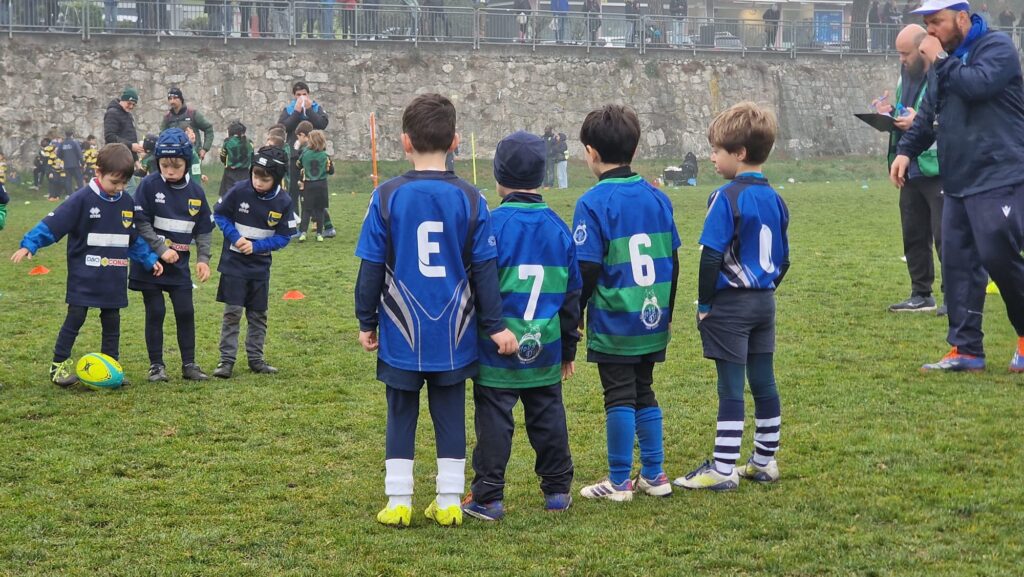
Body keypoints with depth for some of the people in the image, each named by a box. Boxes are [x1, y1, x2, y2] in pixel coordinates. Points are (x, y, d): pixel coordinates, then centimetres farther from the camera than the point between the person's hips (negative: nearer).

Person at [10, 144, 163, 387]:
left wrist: (149, 260, 11)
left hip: (114, 279, 5)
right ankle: (59, 365, 6)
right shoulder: (83, 199, -13)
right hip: (84, 276, -5)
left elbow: (134, 239, 17)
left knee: (112, 321, 9)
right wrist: (29, 245, -26)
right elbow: (54, 223, -17)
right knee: (76, 317, -4)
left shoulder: (127, 202, 6)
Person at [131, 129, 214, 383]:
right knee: (155, 312, 1)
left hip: (180, 262, 3)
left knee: (186, 312, 3)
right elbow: (140, 223, -13)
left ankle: (189, 364, 12)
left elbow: (204, 229, 7)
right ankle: (156, 365, 11)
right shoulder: (149, 185, -10)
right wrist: (161, 249, -18)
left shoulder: (196, 191, 0)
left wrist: (203, 259, -2)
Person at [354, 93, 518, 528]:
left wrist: (366, 321, 7)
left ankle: (398, 503, 12)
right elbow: (485, 270, -2)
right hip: (454, 336, 1)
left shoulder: (387, 197, -7)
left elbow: (371, 268, -3)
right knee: (450, 417, 11)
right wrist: (495, 325, 4)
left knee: (401, 416, 10)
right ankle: (449, 504, 14)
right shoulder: (470, 199, -5)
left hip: (402, 334, -1)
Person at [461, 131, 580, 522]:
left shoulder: (491, 225, -13)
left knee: (494, 420, 0)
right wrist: (569, 348, 19)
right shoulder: (558, 228, 3)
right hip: (545, 349, 4)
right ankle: (557, 490, 22)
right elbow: (572, 295, 10)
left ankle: (488, 498, 3)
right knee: (548, 417, 14)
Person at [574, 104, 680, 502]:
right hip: (652, 321, 6)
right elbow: (673, 262, 11)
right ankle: (654, 476, 19)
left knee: (619, 397, 1)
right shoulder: (657, 198, 6)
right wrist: (665, 312, 21)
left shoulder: (593, 203, -12)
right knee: (644, 393, 15)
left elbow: (586, 270, -15)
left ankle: (619, 482, 8)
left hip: (612, 323, -5)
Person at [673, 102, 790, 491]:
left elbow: (711, 257, -18)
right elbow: (783, 260, 13)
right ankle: (765, 462, 20)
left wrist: (704, 305, -10)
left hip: (730, 303, -7)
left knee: (731, 387, -5)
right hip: (764, 302, 7)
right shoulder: (774, 199, 8)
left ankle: (722, 470, -1)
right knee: (764, 383, 12)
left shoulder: (727, 198, -15)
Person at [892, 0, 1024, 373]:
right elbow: (927, 115, 24)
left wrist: (942, 62, -12)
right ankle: (966, 351, 9)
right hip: (958, 184, 8)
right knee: (957, 264, 4)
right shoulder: (945, 61, 18)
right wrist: (906, 149, 9)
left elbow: (978, 84, -25)